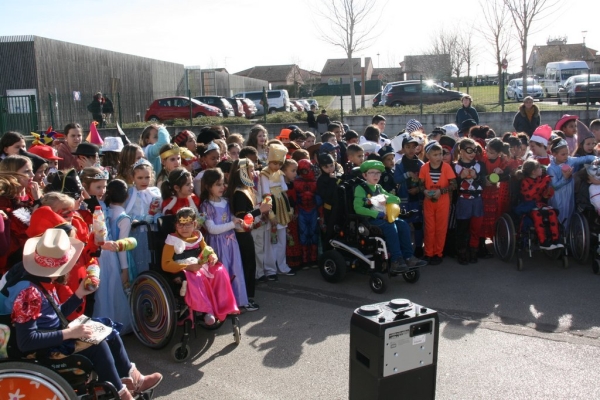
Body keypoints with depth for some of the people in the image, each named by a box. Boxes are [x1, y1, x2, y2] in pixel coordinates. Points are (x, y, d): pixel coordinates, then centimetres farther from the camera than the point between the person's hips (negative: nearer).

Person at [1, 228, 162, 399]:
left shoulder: (45, 283, 2)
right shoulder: (29, 292, -27)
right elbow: (26, 342, -27)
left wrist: (79, 294, 2)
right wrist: (69, 333, -26)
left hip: (54, 339, 10)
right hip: (41, 351, -10)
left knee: (110, 334, 7)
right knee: (97, 346, -19)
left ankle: (132, 379, 15)